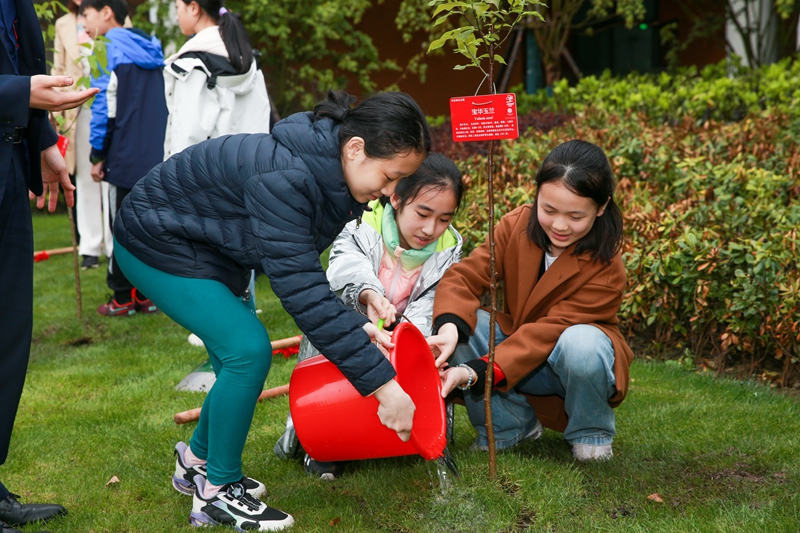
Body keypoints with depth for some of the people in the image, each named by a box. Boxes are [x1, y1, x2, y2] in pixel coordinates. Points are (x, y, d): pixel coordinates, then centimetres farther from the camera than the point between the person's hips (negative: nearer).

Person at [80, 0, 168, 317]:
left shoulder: (109, 49, -7)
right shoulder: (150, 50, 14)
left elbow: (104, 106, -11)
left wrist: (97, 155, -5)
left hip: (126, 159, -6)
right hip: (156, 157, 6)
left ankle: (124, 298, 6)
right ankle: (148, 293, 15)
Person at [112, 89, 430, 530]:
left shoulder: (325, 170, -8)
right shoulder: (282, 178, -37)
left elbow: (302, 273, 0)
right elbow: (302, 292, -39)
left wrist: (357, 326, -15)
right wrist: (381, 384, -38)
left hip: (212, 251, 9)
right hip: (160, 245, -9)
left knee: (242, 355, 8)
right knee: (248, 350, -17)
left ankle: (197, 462, 31)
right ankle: (217, 493, -1)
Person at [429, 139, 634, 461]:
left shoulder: (606, 268, -23)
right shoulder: (517, 225, -11)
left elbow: (549, 331, -30)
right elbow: (464, 277, -19)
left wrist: (475, 372, -40)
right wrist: (449, 328, -42)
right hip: (515, 342, 4)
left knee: (581, 343, -39)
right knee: (463, 323, -23)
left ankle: (590, 434, -6)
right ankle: (510, 426, -3)